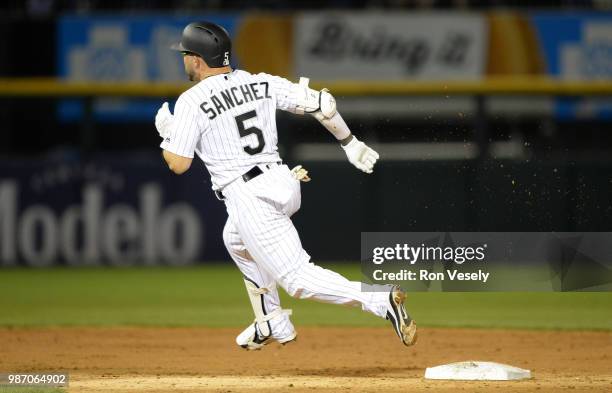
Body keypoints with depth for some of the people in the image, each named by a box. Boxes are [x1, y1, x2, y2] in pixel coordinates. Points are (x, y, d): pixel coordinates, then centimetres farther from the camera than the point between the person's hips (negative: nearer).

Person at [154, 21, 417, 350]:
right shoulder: (261, 84, 9)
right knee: (237, 240, 37)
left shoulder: (191, 102, -8)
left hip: (248, 197, -8)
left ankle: (381, 301, -30)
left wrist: (166, 133, 12)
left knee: (298, 279, -9)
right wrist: (349, 142, 14)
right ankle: (273, 325, 38)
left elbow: (178, 164, -8)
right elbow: (320, 102, 3)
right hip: (284, 184, 8)